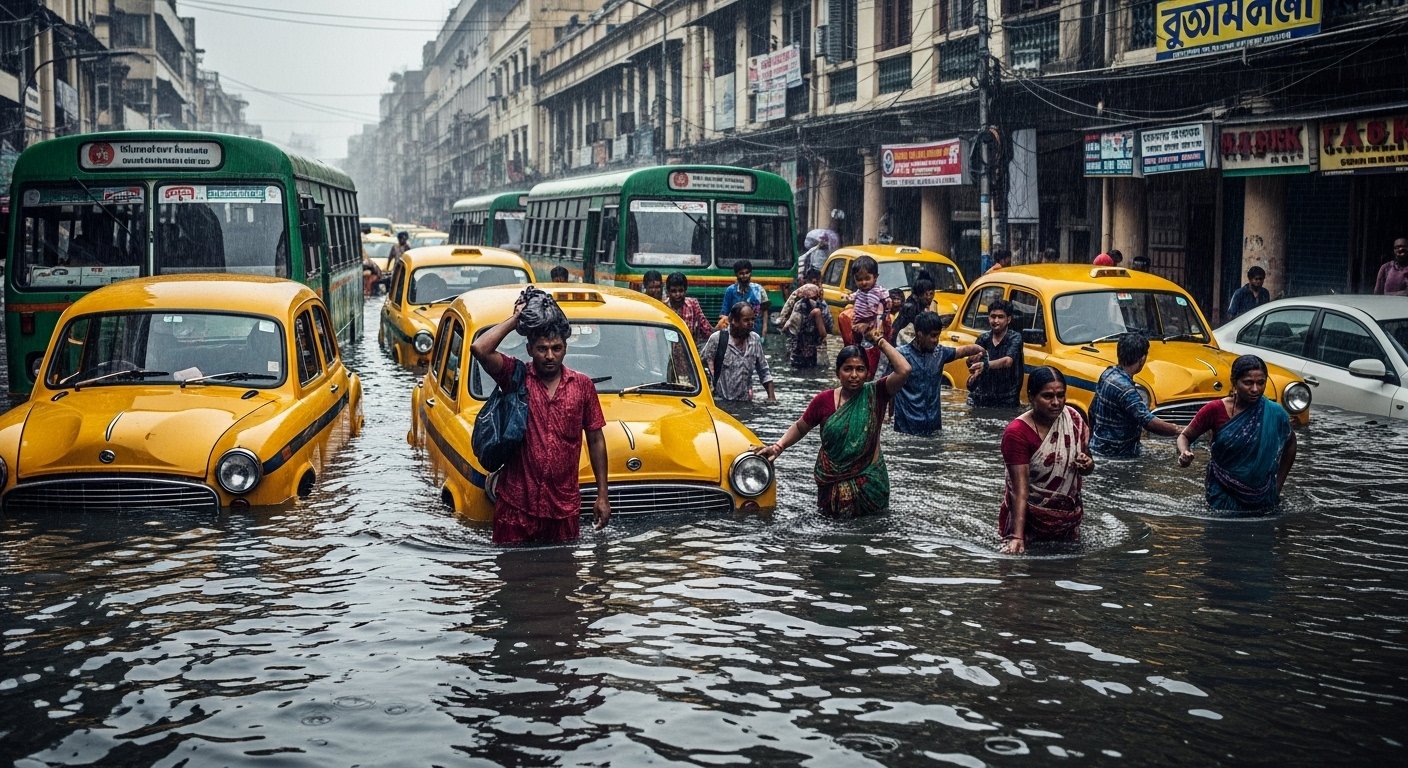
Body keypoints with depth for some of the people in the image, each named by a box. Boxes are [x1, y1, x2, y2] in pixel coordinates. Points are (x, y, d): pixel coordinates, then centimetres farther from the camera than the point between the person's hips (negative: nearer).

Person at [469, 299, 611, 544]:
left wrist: (603, 495, 7)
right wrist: (515, 319, -9)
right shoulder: (516, 376, -1)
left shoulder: (583, 385, 4)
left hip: (564, 507, 2)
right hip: (516, 505, -2)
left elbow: (595, 440, 9)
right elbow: (479, 349, -18)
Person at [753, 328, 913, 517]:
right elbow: (800, 427, 8)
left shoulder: (875, 394, -8)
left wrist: (881, 341, -16)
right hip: (832, 483, 0)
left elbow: (904, 371, -22)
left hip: (869, 482, 0)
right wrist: (779, 446, -6)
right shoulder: (824, 400, -6)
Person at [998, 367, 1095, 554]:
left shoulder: (1073, 419, -5)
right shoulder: (1017, 433, -21)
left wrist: (1087, 464, -15)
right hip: (1029, 521, -5)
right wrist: (1017, 536, -35)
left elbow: (1088, 466, 10)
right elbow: (1020, 489, -26)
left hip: (1069, 521, 5)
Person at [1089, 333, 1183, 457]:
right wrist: (1178, 431, -23)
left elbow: (1093, 411, 15)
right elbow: (1149, 422, -32)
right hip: (1114, 455, -9)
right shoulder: (1124, 388, -25)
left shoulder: (1108, 373, 3)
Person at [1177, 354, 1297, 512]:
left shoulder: (1275, 413, -11)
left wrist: (1278, 486, 7)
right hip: (1223, 494, -1)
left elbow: (1290, 443, 8)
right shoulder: (1215, 410, -14)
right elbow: (1185, 436, -3)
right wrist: (1185, 454, -26)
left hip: (1263, 498, 1)